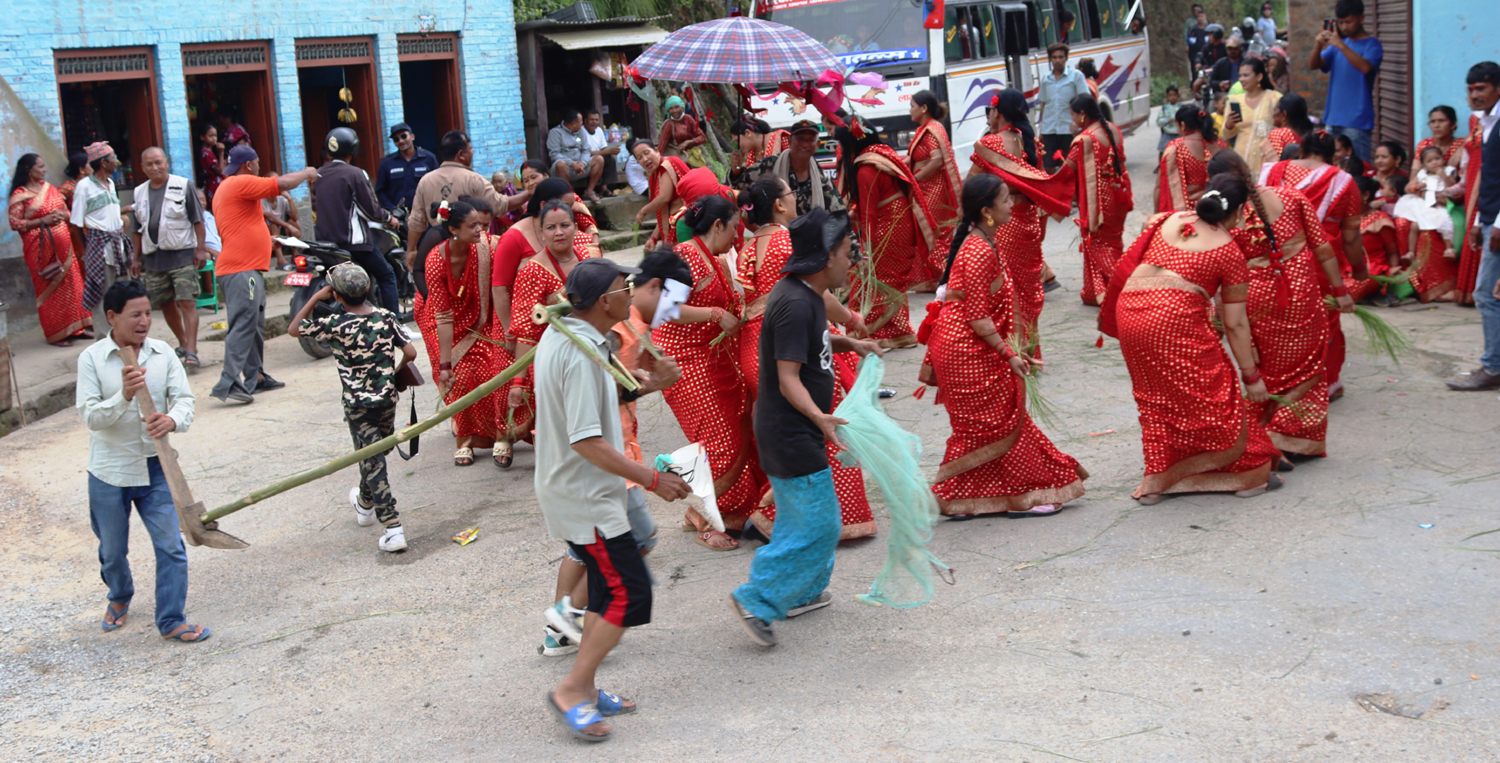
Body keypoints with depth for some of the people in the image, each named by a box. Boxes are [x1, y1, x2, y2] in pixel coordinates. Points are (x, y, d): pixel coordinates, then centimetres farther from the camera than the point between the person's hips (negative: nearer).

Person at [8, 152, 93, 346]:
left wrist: (62, 216, -4)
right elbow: (15, 223, -11)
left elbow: (67, 212, 19)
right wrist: (43, 221, -16)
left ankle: (77, 327, 15)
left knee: (71, 283, 5)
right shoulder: (19, 195, -6)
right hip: (41, 248, -6)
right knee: (49, 288, -2)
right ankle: (57, 334, 5)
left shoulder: (50, 189, 12)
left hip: (62, 244, 6)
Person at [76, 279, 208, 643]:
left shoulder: (163, 353, -2)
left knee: (171, 545, -4)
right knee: (112, 550, 16)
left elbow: (184, 398, -7)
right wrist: (124, 396, -33)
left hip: (155, 467, 1)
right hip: (109, 472, -1)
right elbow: (90, 416, -15)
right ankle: (120, 596, 47)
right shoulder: (92, 359, -10)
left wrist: (173, 419, -29)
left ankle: (171, 621, 8)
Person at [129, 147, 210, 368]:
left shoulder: (183, 186, -1)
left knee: (187, 302, -12)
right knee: (165, 304, 11)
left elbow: (197, 220, -1)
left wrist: (201, 249, -8)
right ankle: (183, 343, 28)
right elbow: (137, 229, 18)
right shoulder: (139, 193, 12)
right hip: (153, 258, 5)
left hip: (182, 254, -5)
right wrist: (137, 257, 13)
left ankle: (191, 351, -16)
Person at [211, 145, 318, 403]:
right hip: (241, 269, -11)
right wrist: (306, 173, 4)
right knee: (243, 326, -15)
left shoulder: (228, 186, 22)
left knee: (254, 326, 16)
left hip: (247, 269, 11)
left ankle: (255, 377, 22)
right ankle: (229, 383, -20)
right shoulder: (241, 183, -11)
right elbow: (283, 184, -13)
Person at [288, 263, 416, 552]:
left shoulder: (335, 325, -14)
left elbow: (293, 329, -1)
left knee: (372, 463, -1)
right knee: (377, 454, 24)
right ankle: (365, 504, 49)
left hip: (357, 405, -4)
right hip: (387, 398, 4)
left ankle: (393, 528, -7)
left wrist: (315, 298, 3)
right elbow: (410, 353, -6)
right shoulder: (386, 318, -6)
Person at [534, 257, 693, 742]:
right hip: (586, 499, -10)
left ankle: (584, 689, 26)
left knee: (609, 589, 17)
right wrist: (653, 480, -24)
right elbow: (588, 442, -28)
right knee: (629, 595, -7)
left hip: (571, 489, 10)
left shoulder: (560, 335, 8)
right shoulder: (580, 354, -25)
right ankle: (572, 690, 1)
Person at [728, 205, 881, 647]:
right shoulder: (795, 304, -23)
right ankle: (757, 600, -3)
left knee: (799, 518, 22)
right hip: (790, 434, -11)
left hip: (794, 431, 11)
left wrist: (849, 344, 17)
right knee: (819, 526, -7)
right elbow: (788, 379, -27)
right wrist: (820, 417, -40)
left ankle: (801, 593, 35)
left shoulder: (805, 296, 8)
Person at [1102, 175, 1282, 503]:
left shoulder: (1170, 221, 15)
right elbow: (1235, 324, 2)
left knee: (1156, 397, 22)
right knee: (1212, 394, 8)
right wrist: (1252, 376, 8)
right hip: (1175, 320, -7)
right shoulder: (1229, 252, 1)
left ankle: (1157, 479, 28)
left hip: (1128, 310, 7)